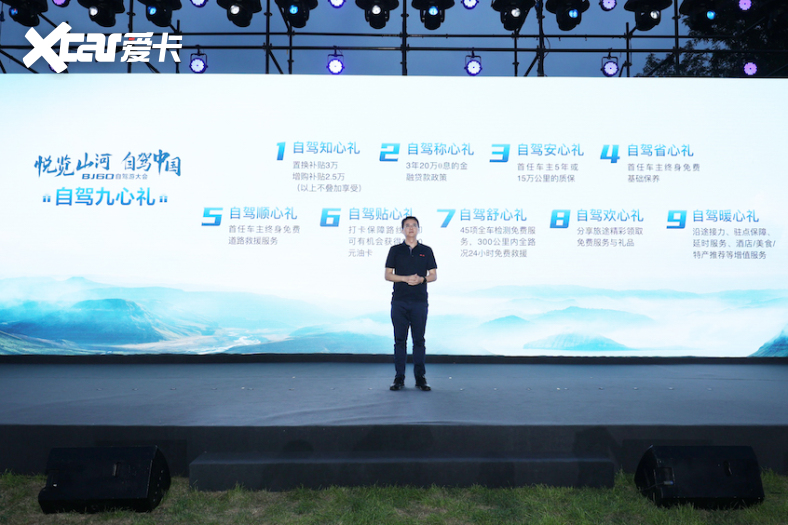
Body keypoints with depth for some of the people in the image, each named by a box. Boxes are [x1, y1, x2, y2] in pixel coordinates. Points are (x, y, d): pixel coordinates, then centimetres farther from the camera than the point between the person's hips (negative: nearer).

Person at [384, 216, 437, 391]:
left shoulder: (426, 250, 9)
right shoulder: (395, 250, 7)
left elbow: (433, 275, 8)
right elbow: (388, 275, 4)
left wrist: (421, 279, -12)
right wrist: (405, 278, -12)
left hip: (420, 301, 0)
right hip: (399, 301, 0)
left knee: (419, 340, 3)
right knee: (400, 339, 2)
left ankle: (420, 378, 10)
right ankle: (399, 377, 9)